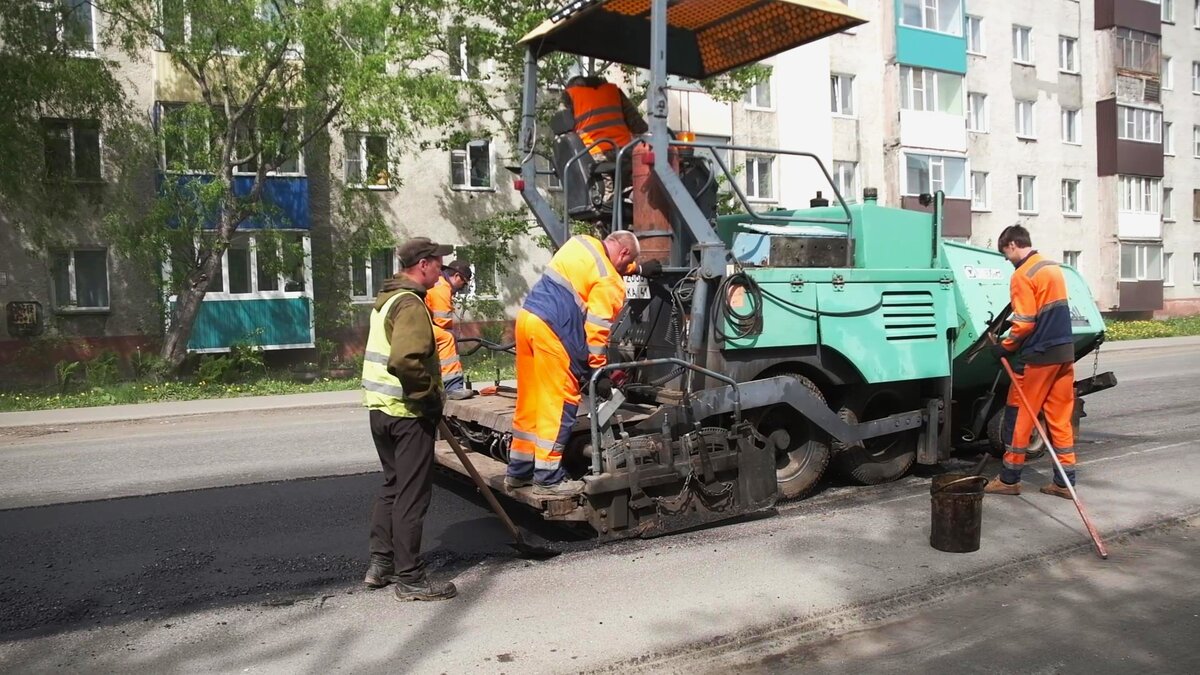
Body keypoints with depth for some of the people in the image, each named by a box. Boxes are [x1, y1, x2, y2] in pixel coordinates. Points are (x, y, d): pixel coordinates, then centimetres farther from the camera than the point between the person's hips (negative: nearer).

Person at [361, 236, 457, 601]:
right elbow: (404, 361, -31)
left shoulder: (387, 298, 14)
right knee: (412, 494, -1)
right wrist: (431, 394, -18)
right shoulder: (411, 304, -17)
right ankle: (409, 578, 7)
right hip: (408, 413, -10)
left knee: (392, 485, 20)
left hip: (381, 408, 10)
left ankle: (380, 563, 27)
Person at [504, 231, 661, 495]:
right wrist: (600, 371, -6)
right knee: (558, 406, -1)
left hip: (527, 317, 9)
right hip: (552, 332, -9)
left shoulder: (582, 242, 18)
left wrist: (639, 269, 49)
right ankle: (548, 479, 4)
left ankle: (518, 471, 23)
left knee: (530, 402, 15)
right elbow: (596, 329, -12)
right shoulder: (609, 283, -7)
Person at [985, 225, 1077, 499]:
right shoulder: (1054, 268, 11)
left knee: (1023, 416, 2)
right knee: (1061, 417, 10)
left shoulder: (1022, 276, -14)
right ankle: (1065, 481, 13)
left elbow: (1024, 323, -17)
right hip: (1064, 352, 7)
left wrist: (1005, 346, -3)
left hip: (1039, 355, -7)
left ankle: (1009, 479, 10)